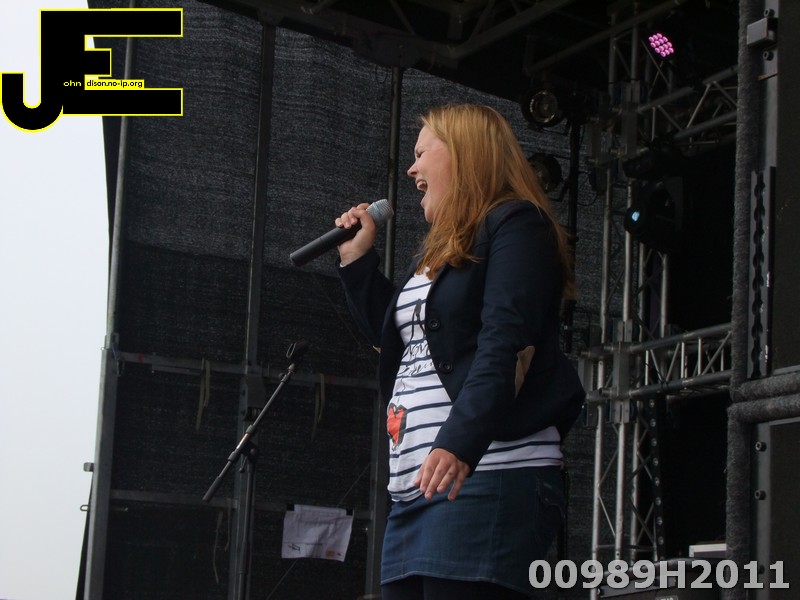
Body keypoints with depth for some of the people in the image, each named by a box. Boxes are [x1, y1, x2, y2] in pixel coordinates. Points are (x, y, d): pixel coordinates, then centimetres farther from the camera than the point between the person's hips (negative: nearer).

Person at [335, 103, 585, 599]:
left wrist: (461, 443, -29)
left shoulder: (515, 224, -2)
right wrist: (357, 259, 25)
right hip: (416, 483, 9)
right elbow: (397, 339, 33)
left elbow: (504, 345, -17)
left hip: (488, 477, -9)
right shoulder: (438, 249, 25)